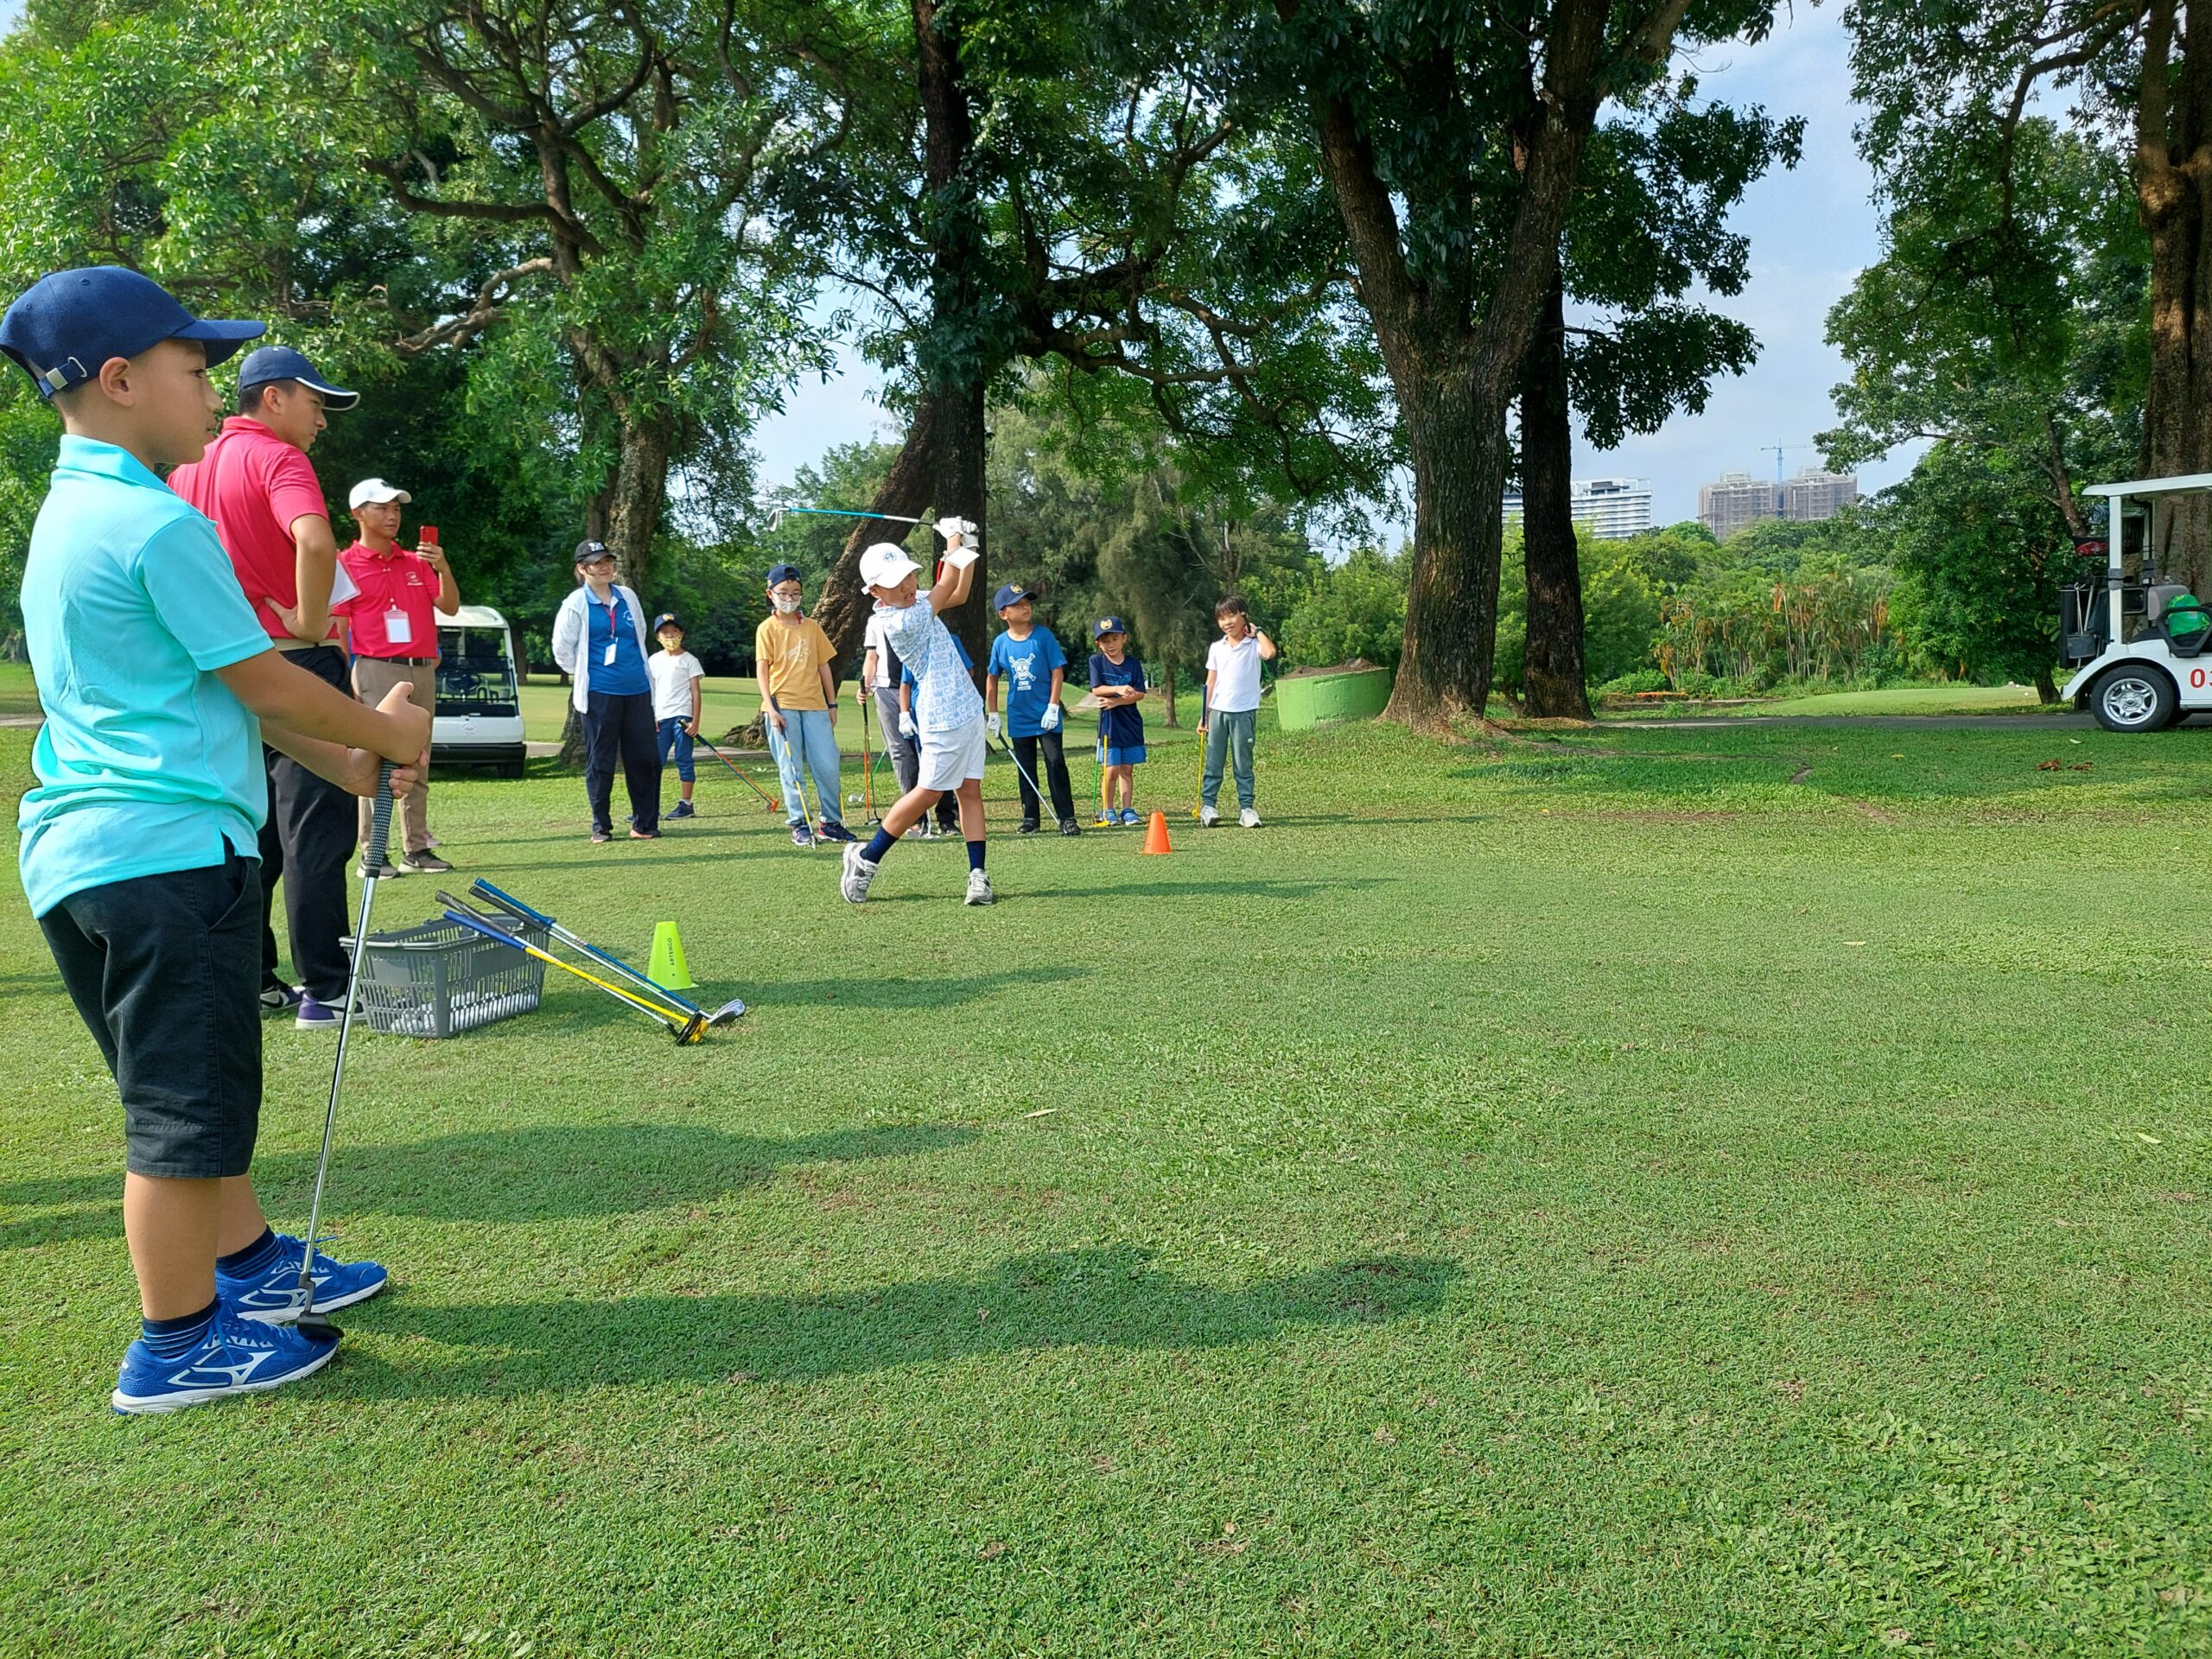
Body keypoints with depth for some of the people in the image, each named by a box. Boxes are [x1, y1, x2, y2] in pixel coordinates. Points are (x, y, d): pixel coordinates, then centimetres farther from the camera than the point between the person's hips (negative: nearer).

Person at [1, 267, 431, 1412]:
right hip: (167, 849, -10)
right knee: (185, 1102, 0)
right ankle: (176, 1345, 12)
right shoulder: (158, 523, -15)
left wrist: (343, 763, 16)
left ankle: (249, 1265, 35)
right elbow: (264, 682, -12)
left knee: (194, 1089, 20)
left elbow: (211, 686, 17)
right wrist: (384, 732, 4)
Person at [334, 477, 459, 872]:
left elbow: (449, 607, 7)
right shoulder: (345, 565, -1)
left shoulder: (416, 562, 14)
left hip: (423, 672, 6)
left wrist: (442, 568, -10)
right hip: (377, 672, -6)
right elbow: (336, 630, -5)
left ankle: (416, 849, 15)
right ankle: (371, 854, -2)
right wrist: (348, 684, -12)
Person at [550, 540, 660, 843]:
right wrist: (583, 675, 8)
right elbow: (562, 648, -1)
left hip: (638, 690, 4)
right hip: (599, 693, -4)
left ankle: (644, 824, 12)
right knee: (600, 761, 2)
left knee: (646, 758, 2)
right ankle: (601, 826, 11)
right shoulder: (575, 604, -4)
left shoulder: (627, 597, 10)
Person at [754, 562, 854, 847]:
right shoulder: (767, 628, 2)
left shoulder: (812, 627, 12)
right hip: (783, 707, -3)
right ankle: (799, 826, 6)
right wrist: (770, 707, -13)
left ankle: (832, 822, 10)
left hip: (814, 706, 3)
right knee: (791, 770, 0)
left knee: (828, 766, -1)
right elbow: (763, 670, -3)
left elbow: (824, 665, 15)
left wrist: (832, 704, 13)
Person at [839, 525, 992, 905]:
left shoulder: (912, 602, 7)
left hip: (967, 710, 9)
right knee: (928, 792, -3)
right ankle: (865, 860, 11)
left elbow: (958, 595, 20)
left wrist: (968, 551, 4)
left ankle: (978, 875, 5)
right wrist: (954, 540, 4)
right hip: (944, 718, -9)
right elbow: (947, 586, -11)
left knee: (970, 790, 5)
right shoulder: (898, 622, -21)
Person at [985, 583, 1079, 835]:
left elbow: (1058, 671, -6)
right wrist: (992, 714, 8)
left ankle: (1066, 818, -2)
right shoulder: (1000, 643, 0)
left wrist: (1053, 708, -12)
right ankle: (1030, 818, 19)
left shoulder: (1043, 636, -7)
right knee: (1026, 769, 10)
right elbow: (993, 679, 10)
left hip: (1045, 716, -3)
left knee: (1056, 763, -6)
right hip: (1018, 717, 3)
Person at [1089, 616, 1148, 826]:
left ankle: (1127, 810, 13)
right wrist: (1119, 689, -24)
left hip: (1131, 723, 2)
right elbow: (1097, 689, -9)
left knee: (1127, 769, 6)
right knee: (1112, 769, -5)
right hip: (1109, 724, -2)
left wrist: (1116, 701, -16)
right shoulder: (1096, 661, 0)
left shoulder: (1133, 663, 3)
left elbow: (1140, 694, -3)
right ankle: (1109, 811, 8)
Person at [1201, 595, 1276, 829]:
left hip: (1244, 712, -2)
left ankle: (1246, 807, 7)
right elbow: (1210, 683, 10)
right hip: (1218, 711, 3)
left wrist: (1257, 631, -9)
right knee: (1213, 762, 4)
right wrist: (1204, 716, 6)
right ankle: (1207, 806, 7)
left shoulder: (1254, 645, 0)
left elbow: (1270, 653, -24)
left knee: (1243, 763, 3)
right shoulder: (1216, 648, 10)